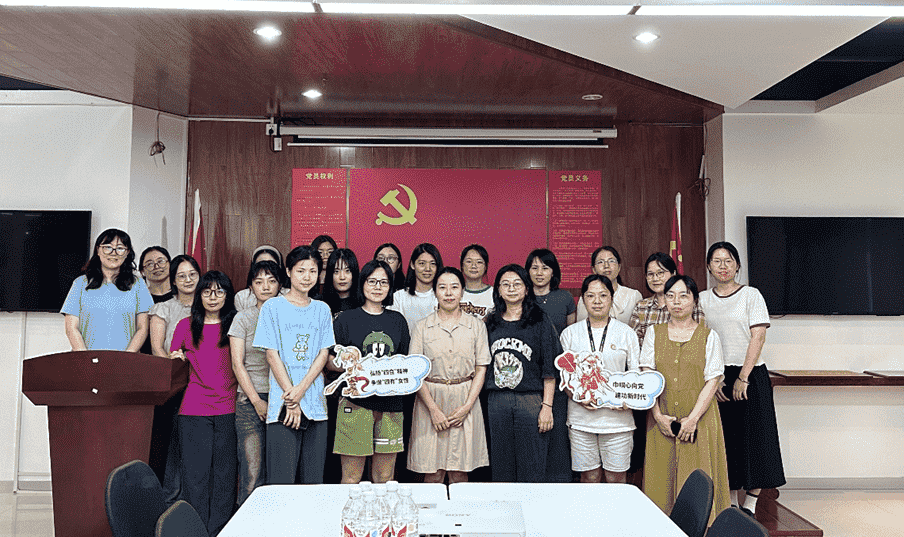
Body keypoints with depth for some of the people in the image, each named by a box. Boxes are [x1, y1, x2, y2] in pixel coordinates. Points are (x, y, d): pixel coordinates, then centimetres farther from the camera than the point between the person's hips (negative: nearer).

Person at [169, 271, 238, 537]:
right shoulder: (186, 325, 10)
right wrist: (176, 359, -4)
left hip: (227, 410, 0)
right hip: (193, 410, 0)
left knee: (224, 474, 3)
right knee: (195, 473, 0)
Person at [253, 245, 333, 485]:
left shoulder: (322, 310, 13)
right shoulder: (273, 306, 3)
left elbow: (323, 354, 6)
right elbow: (272, 355, -3)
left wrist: (301, 389, -10)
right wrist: (291, 398, -10)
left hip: (316, 404, 3)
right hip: (283, 404, -3)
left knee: (314, 479, 5)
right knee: (281, 479, -4)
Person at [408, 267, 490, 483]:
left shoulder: (476, 325, 6)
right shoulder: (422, 327, 3)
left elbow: (481, 370, 4)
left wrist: (467, 406, -7)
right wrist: (434, 409, -10)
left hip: (466, 402, 1)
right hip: (430, 400, -1)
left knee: (460, 472, 4)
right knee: (432, 473, 1)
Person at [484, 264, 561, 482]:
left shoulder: (540, 321, 0)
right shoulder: (491, 323, 10)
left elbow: (550, 369, -2)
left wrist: (547, 406, -9)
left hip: (531, 401, -3)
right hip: (497, 401, 3)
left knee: (531, 470, 1)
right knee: (501, 468, 9)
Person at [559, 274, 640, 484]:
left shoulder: (626, 333, 8)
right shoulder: (570, 333, 8)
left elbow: (636, 374, 8)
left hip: (617, 416, 0)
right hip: (581, 417, 0)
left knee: (616, 478, 4)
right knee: (589, 477, 5)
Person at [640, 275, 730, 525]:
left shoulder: (709, 336, 3)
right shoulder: (654, 334, 8)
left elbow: (712, 381, -4)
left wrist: (693, 418, -12)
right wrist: (658, 416, -8)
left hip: (699, 416, -1)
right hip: (662, 417, 2)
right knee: (662, 475, 3)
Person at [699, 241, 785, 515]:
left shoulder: (751, 295, 0)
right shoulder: (702, 299, 8)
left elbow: (758, 338, -7)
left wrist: (743, 377, -14)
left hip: (751, 376, -2)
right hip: (715, 377, 3)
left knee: (752, 439, -3)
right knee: (725, 441, 5)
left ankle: (750, 506, 7)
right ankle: (733, 505, 16)